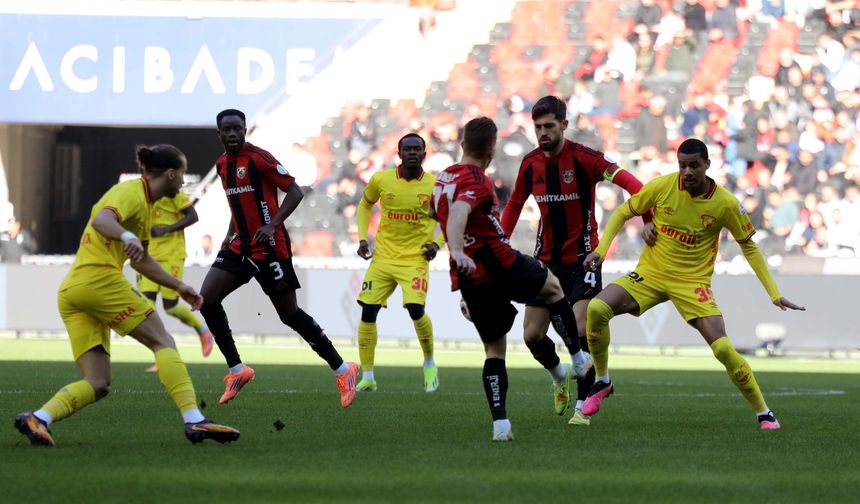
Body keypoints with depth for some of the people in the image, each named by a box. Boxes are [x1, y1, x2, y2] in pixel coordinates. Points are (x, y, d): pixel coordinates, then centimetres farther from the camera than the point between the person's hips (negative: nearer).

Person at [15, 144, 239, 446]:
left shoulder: (145, 203, 27)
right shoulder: (133, 192, -3)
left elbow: (140, 260, 39)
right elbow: (101, 220, -25)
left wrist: (179, 287, 39)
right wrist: (127, 236, -44)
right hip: (99, 277, -10)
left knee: (97, 385, 0)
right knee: (163, 342, -6)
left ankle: (38, 419, -20)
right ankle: (194, 421, -16)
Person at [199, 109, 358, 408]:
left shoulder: (258, 158, -13)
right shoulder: (222, 165, 11)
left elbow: (295, 192, -14)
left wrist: (272, 225, -24)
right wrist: (230, 234, 15)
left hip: (269, 246, -8)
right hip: (241, 246, 8)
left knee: (288, 313, -2)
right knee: (207, 299, -5)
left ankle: (343, 371, 10)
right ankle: (237, 370, 4)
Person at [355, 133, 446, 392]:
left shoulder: (434, 185, -6)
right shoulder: (381, 179, -2)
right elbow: (365, 205, 18)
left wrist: (437, 243, -8)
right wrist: (362, 238, 6)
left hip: (416, 258, -3)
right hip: (383, 257, 3)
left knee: (415, 309, -21)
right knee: (368, 311, -4)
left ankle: (430, 363, 6)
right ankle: (367, 376, 8)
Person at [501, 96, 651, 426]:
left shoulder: (584, 158, -15)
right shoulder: (530, 164, 1)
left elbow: (632, 184, -22)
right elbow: (515, 204, 17)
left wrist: (647, 219, -36)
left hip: (582, 258, -5)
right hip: (546, 259, 5)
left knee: (580, 331, -17)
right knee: (532, 336, 2)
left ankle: (582, 406, -7)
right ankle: (559, 377, 33)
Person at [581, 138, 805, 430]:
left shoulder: (725, 204, -11)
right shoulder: (661, 187, -10)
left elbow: (748, 246, 3)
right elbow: (623, 213, 5)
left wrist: (774, 294, 0)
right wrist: (600, 250, -8)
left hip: (693, 282, -2)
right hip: (649, 274, 2)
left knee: (723, 348, -18)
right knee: (597, 308, -23)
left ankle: (764, 413, 2)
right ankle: (602, 382, 1)